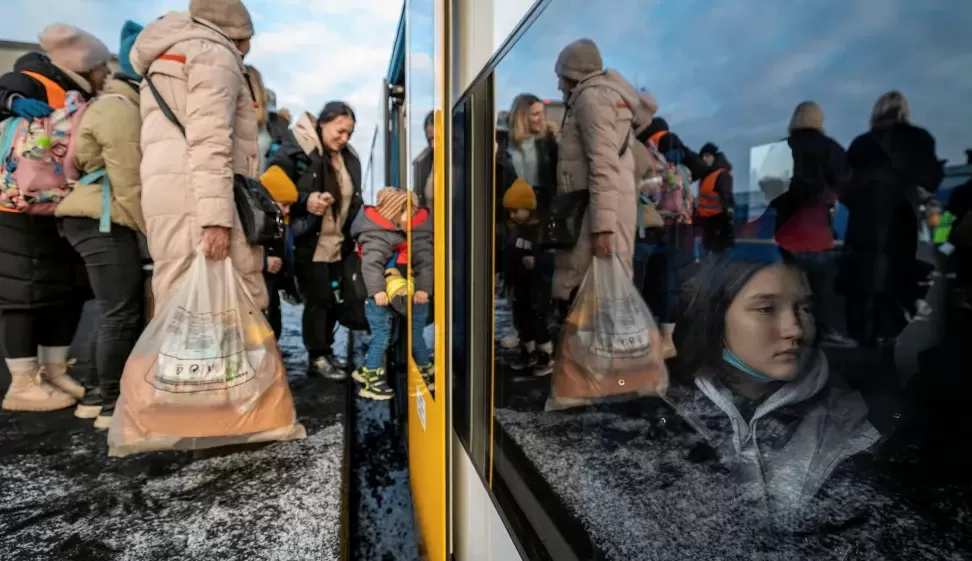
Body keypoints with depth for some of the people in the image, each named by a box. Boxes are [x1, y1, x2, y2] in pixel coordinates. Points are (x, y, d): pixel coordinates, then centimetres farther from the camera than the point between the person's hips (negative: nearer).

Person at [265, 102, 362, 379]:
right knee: (318, 299, -1)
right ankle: (319, 357, 15)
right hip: (309, 244, -6)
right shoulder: (296, 150, -8)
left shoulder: (349, 158, 12)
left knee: (333, 301, 10)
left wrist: (354, 237, 11)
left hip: (338, 246, 6)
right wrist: (304, 201, -26)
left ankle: (325, 352, 26)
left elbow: (354, 202, 18)